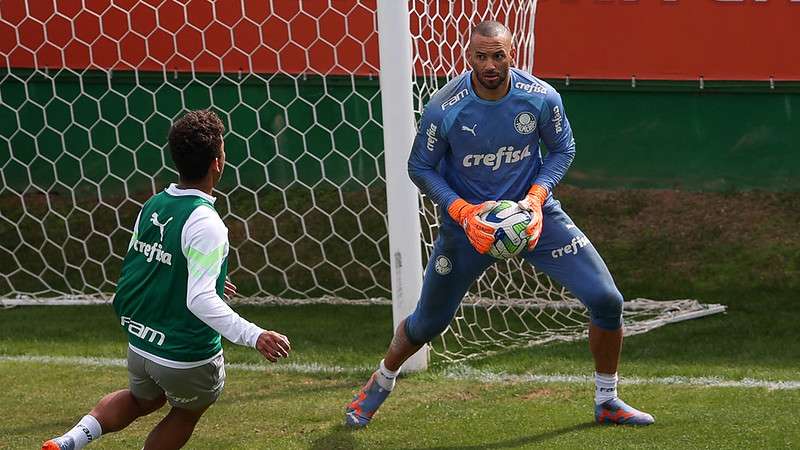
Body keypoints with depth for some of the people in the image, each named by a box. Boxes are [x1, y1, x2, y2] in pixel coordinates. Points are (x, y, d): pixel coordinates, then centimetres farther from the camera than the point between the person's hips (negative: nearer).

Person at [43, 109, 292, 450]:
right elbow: (200, 300, -31)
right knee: (189, 410, 26)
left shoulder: (153, 206, -1)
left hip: (139, 344, 6)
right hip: (188, 358, -6)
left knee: (143, 399, 34)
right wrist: (255, 336, -37)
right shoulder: (205, 224, -24)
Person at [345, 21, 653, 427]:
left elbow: (562, 149, 2)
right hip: (467, 217, -1)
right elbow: (420, 168, -6)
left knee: (606, 300, -9)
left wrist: (536, 198, -14)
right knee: (427, 324, 9)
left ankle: (607, 402, 12)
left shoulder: (541, 98, -16)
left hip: (531, 212, 1)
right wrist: (463, 212, -20)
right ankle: (380, 384, 42)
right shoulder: (444, 108, -20)